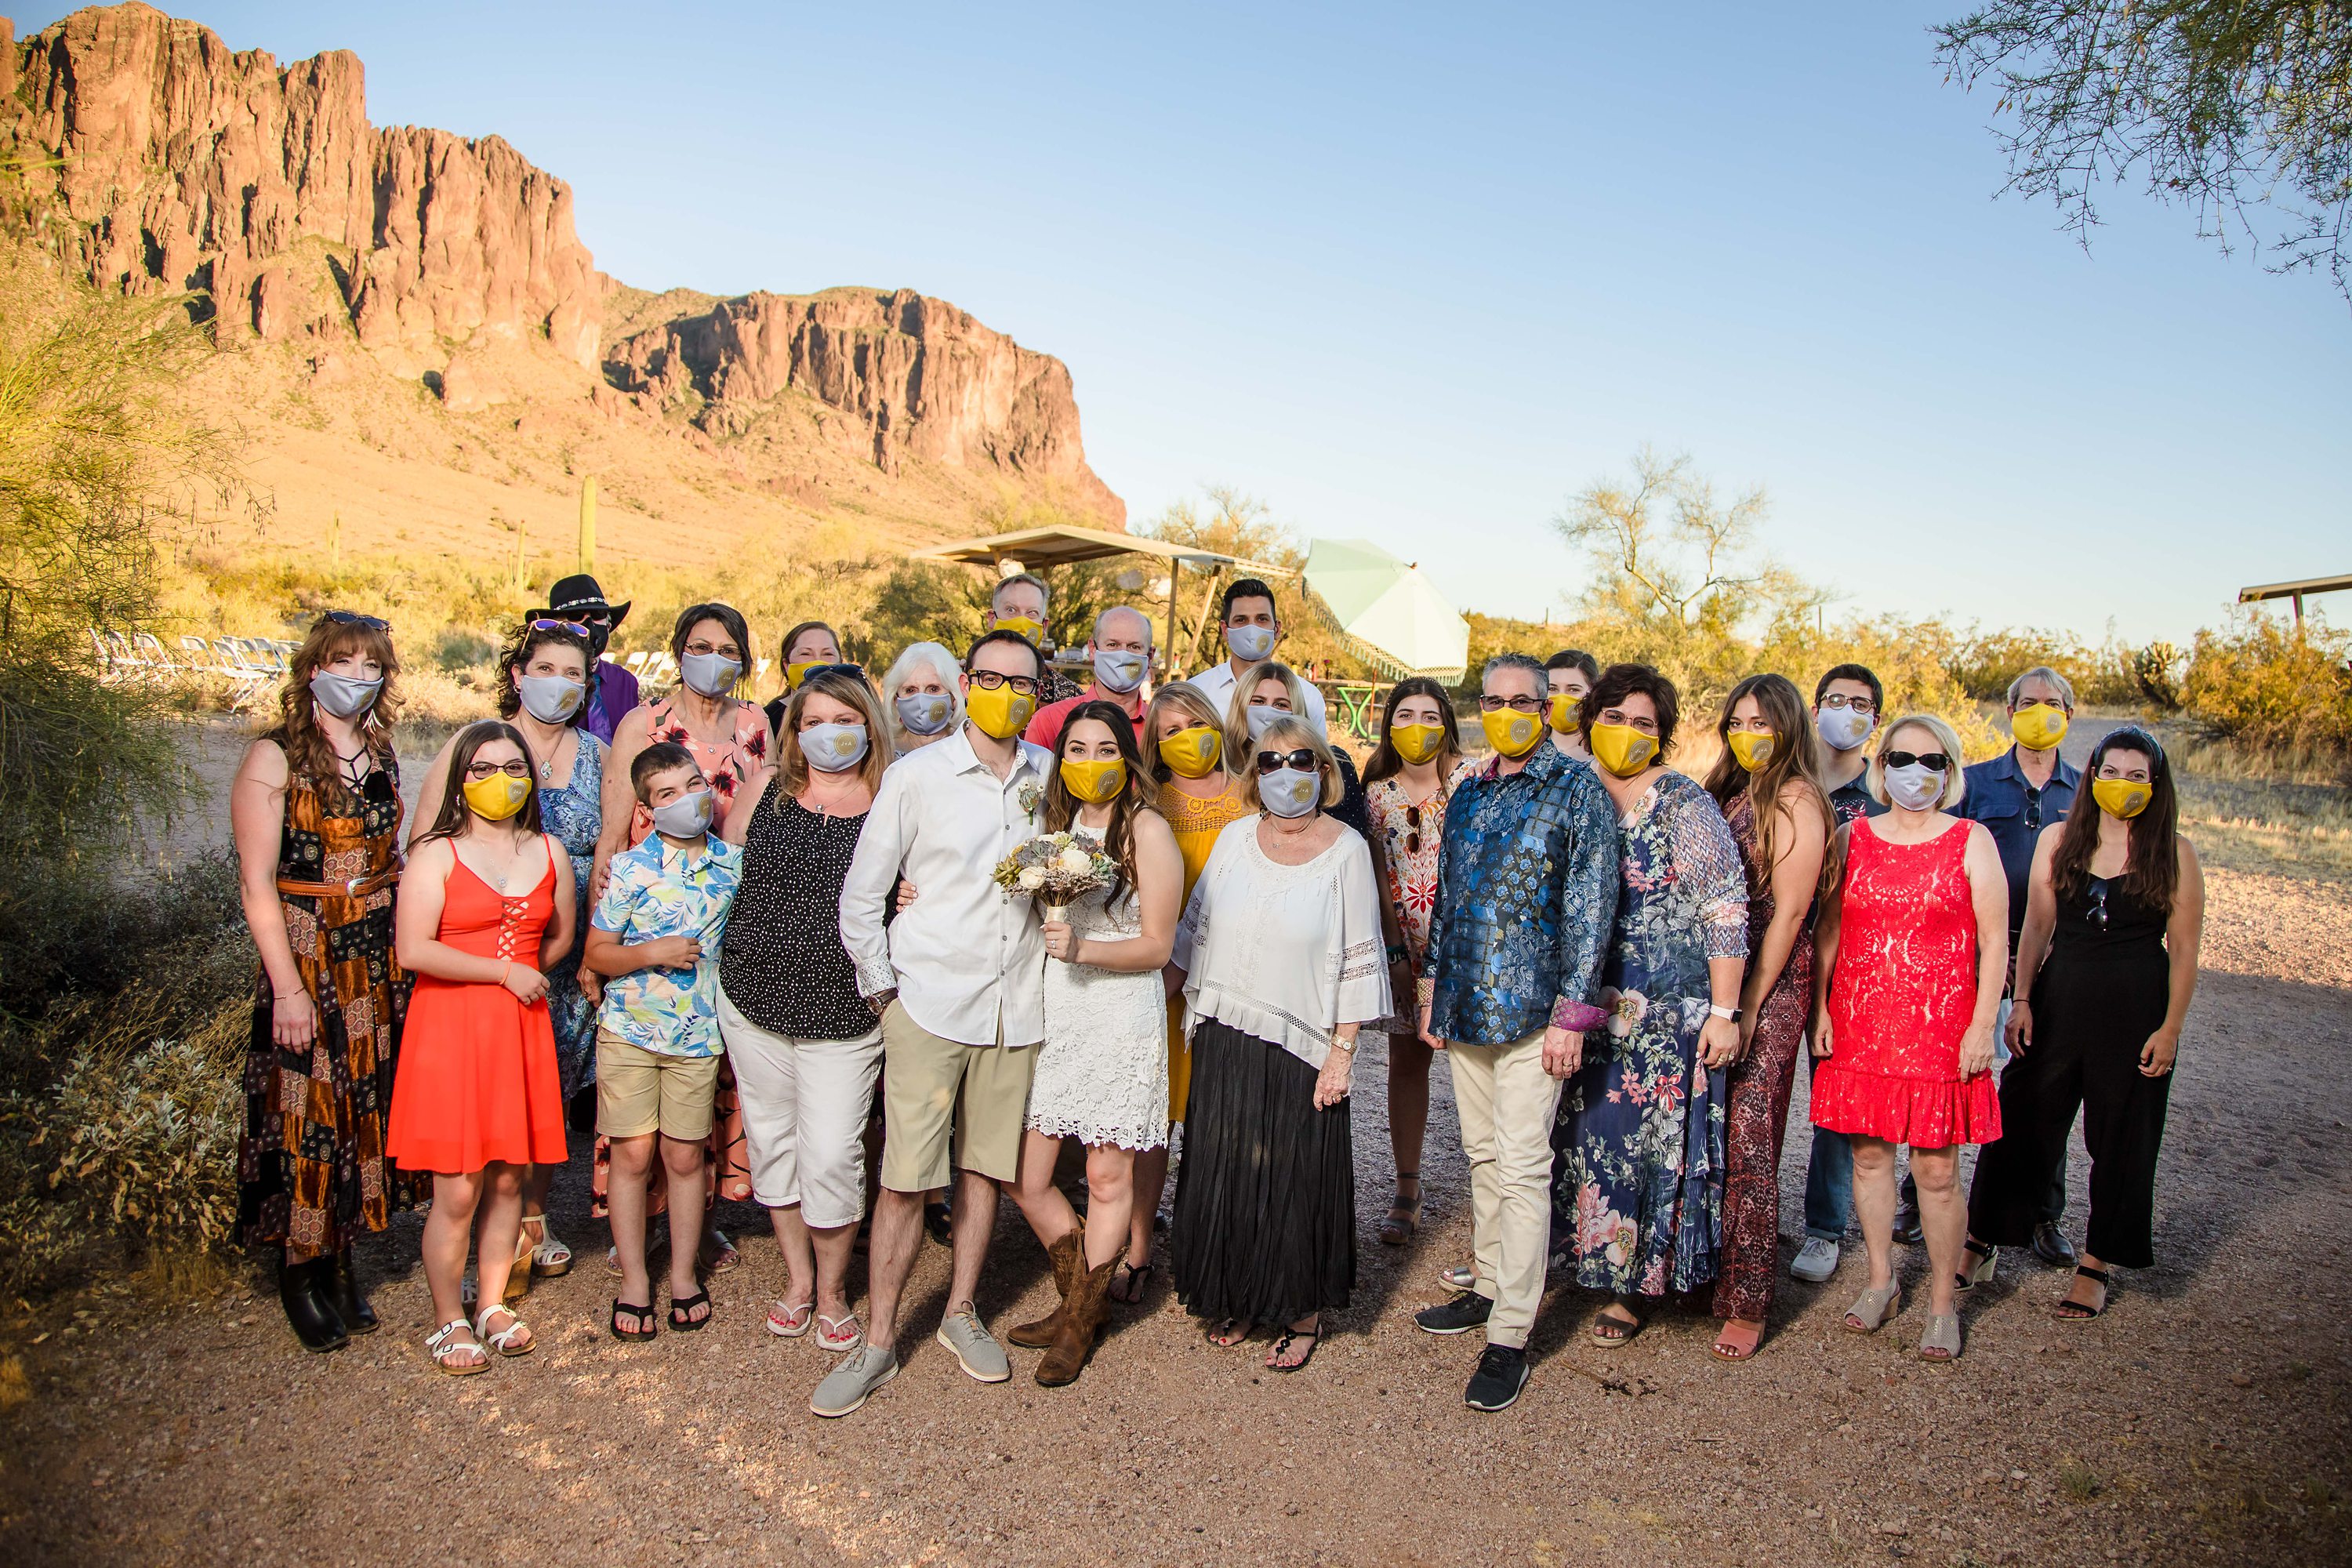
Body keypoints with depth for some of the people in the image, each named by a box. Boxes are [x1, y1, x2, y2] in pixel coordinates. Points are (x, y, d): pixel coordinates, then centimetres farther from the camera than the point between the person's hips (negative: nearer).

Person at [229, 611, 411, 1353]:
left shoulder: (382, 753, 8)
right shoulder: (274, 759, -9)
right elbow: (257, 883, -12)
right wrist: (289, 987, -16)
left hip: (381, 959, 5)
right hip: (307, 959, -5)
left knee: (367, 1102, 10)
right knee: (306, 1108, 1)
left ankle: (341, 1259, 25)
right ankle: (299, 1270, 18)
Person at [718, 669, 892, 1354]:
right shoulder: (765, 788, 3)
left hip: (845, 1014, -3)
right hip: (754, 1000, 3)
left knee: (832, 1154, -2)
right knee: (771, 1139, 14)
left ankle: (832, 1290, 22)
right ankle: (797, 1277, 34)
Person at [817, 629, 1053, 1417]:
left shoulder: (1050, 775, 6)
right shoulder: (916, 776, -4)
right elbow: (861, 894, 0)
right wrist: (880, 987, 0)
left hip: (1015, 1005, 3)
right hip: (929, 1001, -3)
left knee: (985, 1166, 13)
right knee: (906, 1179, -2)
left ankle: (962, 1312, 30)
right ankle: (879, 1343, 12)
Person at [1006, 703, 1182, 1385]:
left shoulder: (1147, 831, -7)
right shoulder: (1054, 821, 11)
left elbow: (1156, 946, -9)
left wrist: (1083, 948, -22)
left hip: (1120, 1023, -5)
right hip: (1049, 1019, 5)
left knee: (1108, 1181, 6)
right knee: (1025, 1178, 5)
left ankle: (1079, 1325, 24)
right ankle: (1080, 1299, 29)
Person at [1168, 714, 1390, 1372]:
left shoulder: (1346, 850, -4)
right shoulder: (1236, 837, 6)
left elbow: (1358, 961, -5)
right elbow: (1196, 930, 12)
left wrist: (1342, 1051, -10)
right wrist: (1193, 1012, 10)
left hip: (1301, 1048, -3)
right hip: (1224, 1042, 3)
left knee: (1296, 1182, 4)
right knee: (1224, 1174, 9)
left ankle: (1302, 1314, 22)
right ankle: (1234, 1301, 28)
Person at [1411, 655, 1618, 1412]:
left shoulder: (1577, 789, -5)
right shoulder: (1468, 793, 13)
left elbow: (1592, 902, -9)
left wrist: (1572, 1010, -13)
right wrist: (1434, 986, 16)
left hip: (1531, 1009, -6)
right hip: (1465, 1007, 6)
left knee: (1520, 1168, -4)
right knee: (1483, 1156, 16)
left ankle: (1510, 1337, 3)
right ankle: (1489, 1289, 30)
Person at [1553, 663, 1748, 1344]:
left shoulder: (1684, 804, -9)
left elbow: (1726, 909, -11)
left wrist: (1723, 1011, -14)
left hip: (1668, 1010, -5)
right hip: (1591, 1007, 5)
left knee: (1653, 1139, 1)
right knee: (1594, 1137, 9)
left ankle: (1632, 1287, 14)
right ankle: (1601, 1262, 25)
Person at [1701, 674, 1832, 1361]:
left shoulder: (1796, 799, -7)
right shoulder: (1725, 793, 14)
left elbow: (1788, 912, -11)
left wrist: (1749, 1007, -13)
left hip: (1771, 985, -6)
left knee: (1747, 1141, -5)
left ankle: (1747, 1304, 4)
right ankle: (1706, 1271, 21)